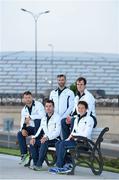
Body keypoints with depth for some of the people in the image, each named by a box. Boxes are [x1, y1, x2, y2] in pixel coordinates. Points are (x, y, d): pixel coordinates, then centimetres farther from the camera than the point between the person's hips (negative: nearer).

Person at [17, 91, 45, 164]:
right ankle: (24, 153, -9)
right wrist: (23, 129, -14)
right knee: (20, 134, -14)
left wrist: (30, 117, -25)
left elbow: (42, 116, -28)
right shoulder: (24, 110, 9)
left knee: (37, 120, -36)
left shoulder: (38, 105, -13)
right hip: (31, 127, 6)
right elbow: (23, 121, 7)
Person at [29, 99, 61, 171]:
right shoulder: (44, 118, 17)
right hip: (45, 139, 7)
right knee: (33, 143, -14)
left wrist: (47, 137, -30)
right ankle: (35, 163, -12)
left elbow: (57, 132, -16)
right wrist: (34, 137, -4)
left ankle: (39, 165, -34)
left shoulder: (57, 117, -6)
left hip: (55, 139, -7)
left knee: (44, 143, -35)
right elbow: (40, 130, 16)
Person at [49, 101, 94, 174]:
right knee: (58, 144, -13)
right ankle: (65, 165, -16)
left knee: (63, 144, -24)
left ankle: (59, 167, -20)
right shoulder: (77, 118, 20)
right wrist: (71, 136, -1)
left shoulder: (89, 119, -6)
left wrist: (73, 135, -10)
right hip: (75, 139, 8)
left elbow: (86, 134, -15)